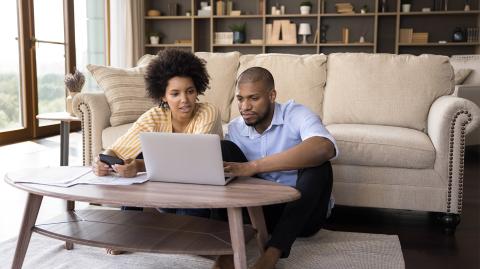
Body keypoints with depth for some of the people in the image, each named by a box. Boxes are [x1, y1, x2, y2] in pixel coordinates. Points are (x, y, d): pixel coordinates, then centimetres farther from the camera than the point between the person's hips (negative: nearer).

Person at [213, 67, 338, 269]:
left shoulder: (296, 115, -15)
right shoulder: (235, 129, 0)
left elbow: (325, 148, -38)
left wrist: (253, 166, -43)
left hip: (305, 211, -3)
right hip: (264, 209, 3)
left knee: (317, 163, -31)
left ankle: (272, 253, -35)